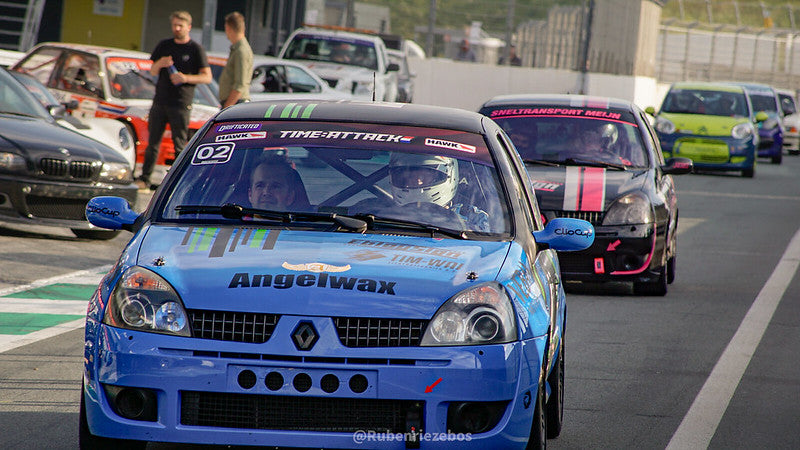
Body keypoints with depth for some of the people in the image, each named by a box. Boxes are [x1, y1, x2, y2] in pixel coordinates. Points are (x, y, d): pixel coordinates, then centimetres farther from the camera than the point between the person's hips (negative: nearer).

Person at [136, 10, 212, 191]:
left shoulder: (196, 49, 1)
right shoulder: (163, 46, 13)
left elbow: (207, 77, -2)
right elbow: (152, 72, 16)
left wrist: (186, 78, -17)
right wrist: (159, 64, -7)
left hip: (181, 104, -4)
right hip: (160, 101, 4)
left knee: (180, 145, -4)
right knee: (153, 142, 4)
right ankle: (144, 179, 7)